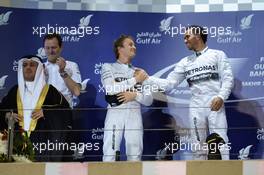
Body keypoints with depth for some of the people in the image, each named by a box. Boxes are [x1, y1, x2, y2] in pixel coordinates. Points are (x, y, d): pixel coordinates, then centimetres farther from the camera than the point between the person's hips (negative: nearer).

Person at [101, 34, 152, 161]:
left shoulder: (139, 72, 17)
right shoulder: (108, 67, 9)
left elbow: (148, 100, 11)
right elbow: (110, 88, -11)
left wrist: (135, 95, -9)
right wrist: (135, 80, -8)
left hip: (134, 114, 3)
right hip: (115, 113, -3)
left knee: (135, 155, 1)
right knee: (110, 155, -9)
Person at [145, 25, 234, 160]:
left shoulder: (217, 55, 7)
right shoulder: (186, 62, 16)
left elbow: (227, 78, -2)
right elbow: (169, 83, 10)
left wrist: (221, 97, -19)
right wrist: (145, 78, -1)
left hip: (215, 105, -4)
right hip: (196, 107, 4)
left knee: (220, 145, -9)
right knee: (197, 148, 6)